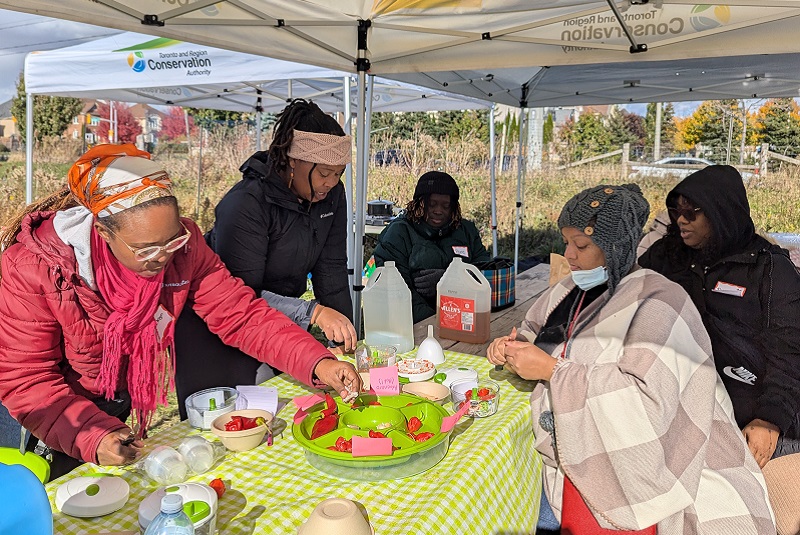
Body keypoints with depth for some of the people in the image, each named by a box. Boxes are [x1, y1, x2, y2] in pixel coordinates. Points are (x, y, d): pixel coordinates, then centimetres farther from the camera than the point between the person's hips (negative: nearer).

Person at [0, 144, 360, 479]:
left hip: (151, 406, 4)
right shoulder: (33, 269, -25)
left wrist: (317, 363, -30)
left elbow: (241, 316, -16)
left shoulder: (182, 246, -17)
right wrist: (94, 437, -36)